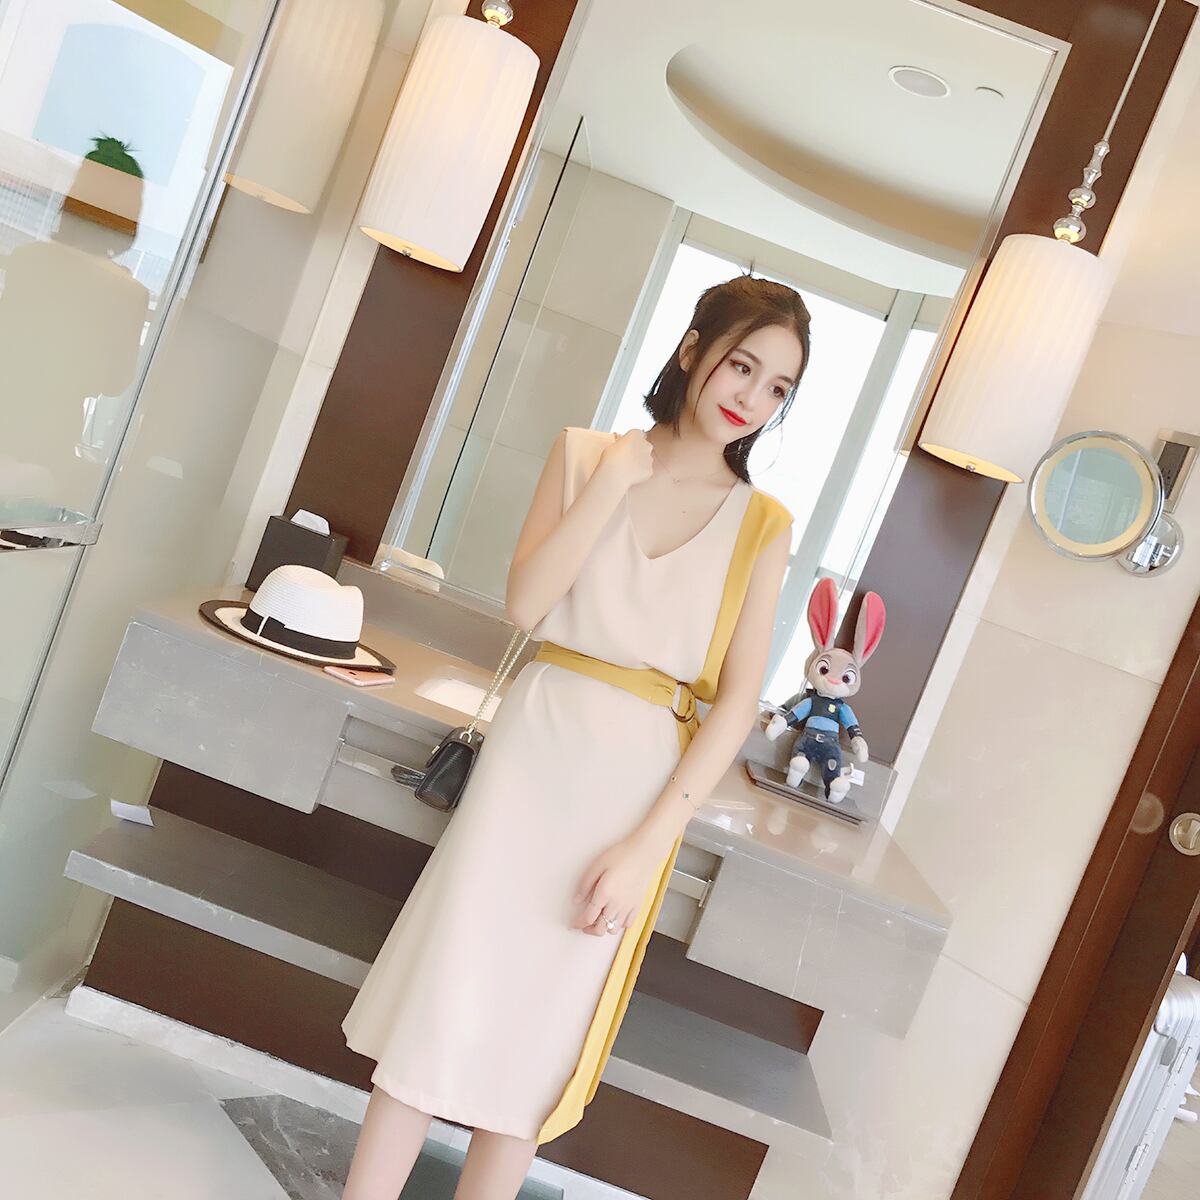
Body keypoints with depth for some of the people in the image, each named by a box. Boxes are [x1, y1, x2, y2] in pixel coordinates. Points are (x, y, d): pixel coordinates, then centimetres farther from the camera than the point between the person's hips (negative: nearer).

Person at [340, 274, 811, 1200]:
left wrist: (649, 844, -10)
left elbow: (736, 704, -4)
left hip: (638, 783, 0)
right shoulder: (588, 454, 2)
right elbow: (524, 604, -9)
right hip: (536, 751, 0)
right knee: (446, 995, 4)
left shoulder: (763, 525, 0)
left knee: (543, 1033, 12)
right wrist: (615, 481, -13)